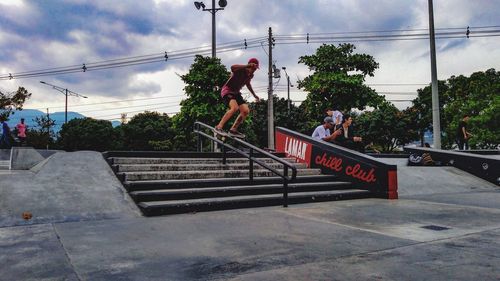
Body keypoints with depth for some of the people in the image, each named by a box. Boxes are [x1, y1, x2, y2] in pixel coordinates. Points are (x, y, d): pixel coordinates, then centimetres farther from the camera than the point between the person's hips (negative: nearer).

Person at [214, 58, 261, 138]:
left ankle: (233, 129, 7)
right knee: (235, 108, -32)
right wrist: (247, 65, -46)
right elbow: (232, 67, -44)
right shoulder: (240, 70, -20)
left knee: (246, 111, -3)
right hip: (227, 91, -9)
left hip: (236, 93, 9)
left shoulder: (251, 75, 6)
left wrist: (254, 95, 32)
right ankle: (219, 127, -27)